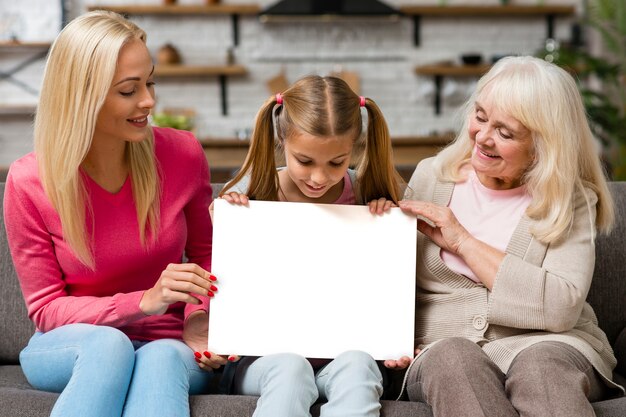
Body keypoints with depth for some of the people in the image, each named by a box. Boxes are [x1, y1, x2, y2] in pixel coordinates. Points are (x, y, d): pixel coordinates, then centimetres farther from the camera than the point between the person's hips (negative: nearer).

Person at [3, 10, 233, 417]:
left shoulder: (183, 154, -7)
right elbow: (46, 308, -7)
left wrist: (199, 316, -12)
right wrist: (144, 301, -22)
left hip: (168, 348, 1)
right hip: (73, 349, -1)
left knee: (162, 358, -36)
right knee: (107, 343, -38)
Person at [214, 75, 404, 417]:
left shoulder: (364, 196, 2)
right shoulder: (249, 195, -2)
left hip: (343, 348, 1)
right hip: (266, 354, -1)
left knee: (356, 365, -33)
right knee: (289, 368, -35)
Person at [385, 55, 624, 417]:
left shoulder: (570, 201, 3)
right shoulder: (432, 177, 10)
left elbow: (563, 307, -13)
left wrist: (463, 242, -10)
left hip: (545, 346, -1)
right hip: (444, 347, 1)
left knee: (538, 363, -36)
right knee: (452, 356, -34)